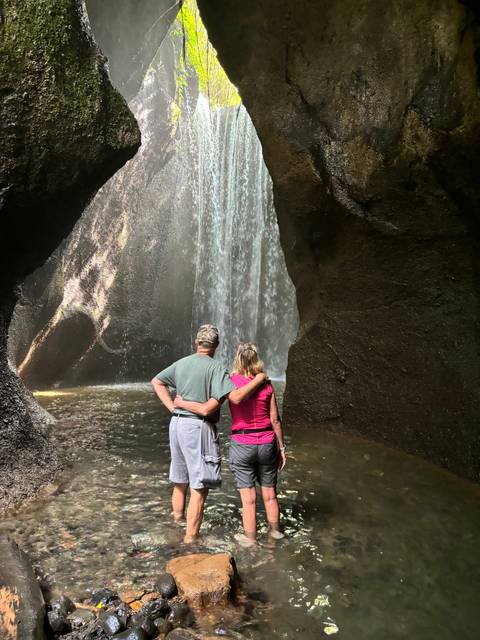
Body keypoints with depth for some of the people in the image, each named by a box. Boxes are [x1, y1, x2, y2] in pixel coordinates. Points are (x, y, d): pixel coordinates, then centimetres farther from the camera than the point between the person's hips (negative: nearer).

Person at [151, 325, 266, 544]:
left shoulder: (181, 363, 8)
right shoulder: (215, 367, -13)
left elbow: (156, 381, 18)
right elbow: (236, 397, -22)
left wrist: (172, 407, 12)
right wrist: (259, 379, -9)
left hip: (177, 424, 8)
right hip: (198, 427, -7)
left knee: (180, 482, 21)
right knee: (199, 488, 1)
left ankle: (177, 523, 36)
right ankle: (190, 539, 5)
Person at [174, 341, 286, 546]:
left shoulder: (231, 382, -11)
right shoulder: (266, 384, -3)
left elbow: (207, 408, -16)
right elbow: (275, 419, -1)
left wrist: (181, 403, -1)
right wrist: (281, 448, 9)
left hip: (242, 445, -3)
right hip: (266, 444, 3)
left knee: (248, 497, 10)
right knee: (269, 493, 20)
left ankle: (250, 537, 25)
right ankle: (275, 530, 38)